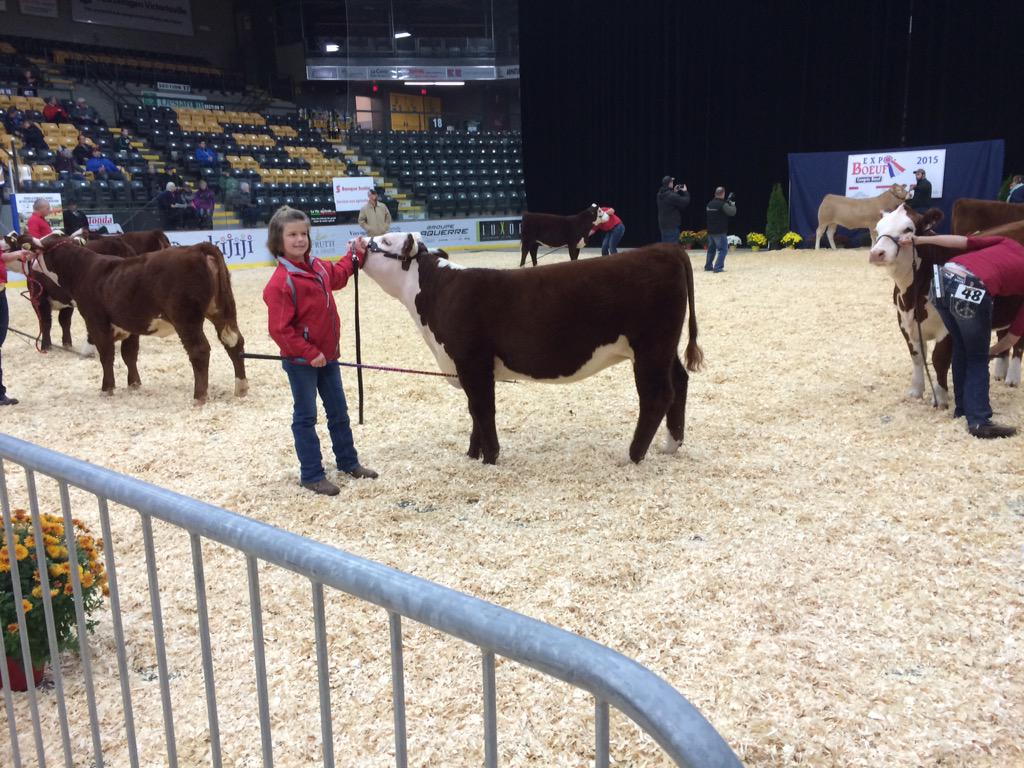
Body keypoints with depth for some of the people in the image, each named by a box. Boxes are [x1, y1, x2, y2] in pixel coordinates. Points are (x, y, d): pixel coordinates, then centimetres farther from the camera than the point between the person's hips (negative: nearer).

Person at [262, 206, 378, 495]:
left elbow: (338, 276, 28)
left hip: (327, 355, 8)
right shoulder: (280, 282, -22)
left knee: (339, 411, 18)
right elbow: (280, 329, -22)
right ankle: (311, 475, 16)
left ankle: (348, 461, 33)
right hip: (300, 361, -8)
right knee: (305, 417, 5)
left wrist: (355, 255, 25)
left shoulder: (317, 267, 2)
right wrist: (309, 352, -22)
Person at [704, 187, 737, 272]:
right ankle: (718, 267, -9)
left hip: (710, 231, 7)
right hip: (720, 232, -7)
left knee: (711, 249, 20)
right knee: (723, 249, -1)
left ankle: (708, 266, 24)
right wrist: (732, 204, 6)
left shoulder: (709, 204, 7)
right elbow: (732, 212, -14)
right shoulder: (723, 204, -15)